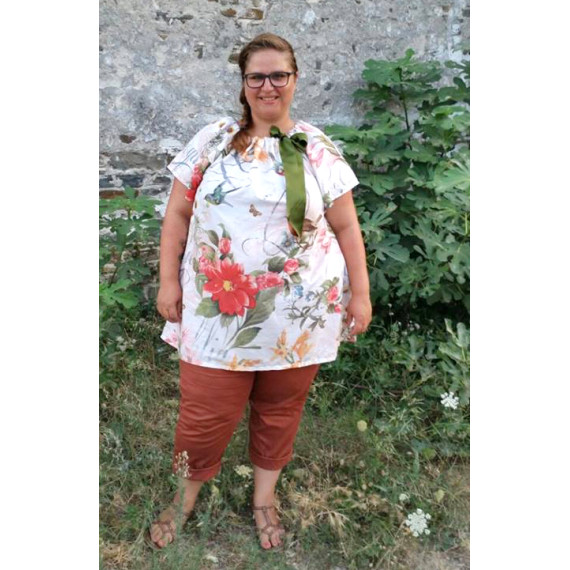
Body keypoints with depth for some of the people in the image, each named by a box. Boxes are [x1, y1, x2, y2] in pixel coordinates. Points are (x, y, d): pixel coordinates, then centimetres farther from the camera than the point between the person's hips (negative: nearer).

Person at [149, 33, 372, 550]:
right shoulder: (212, 140, 3)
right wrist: (169, 281, 1)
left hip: (298, 315, 1)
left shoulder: (319, 149, 3)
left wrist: (360, 292, 0)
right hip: (219, 310, 0)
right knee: (205, 410, 8)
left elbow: (346, 227, 4)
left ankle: (264, 497, 40)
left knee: (280, 408, 14)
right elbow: (178, 213, 5)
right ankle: (186, 497, 36)